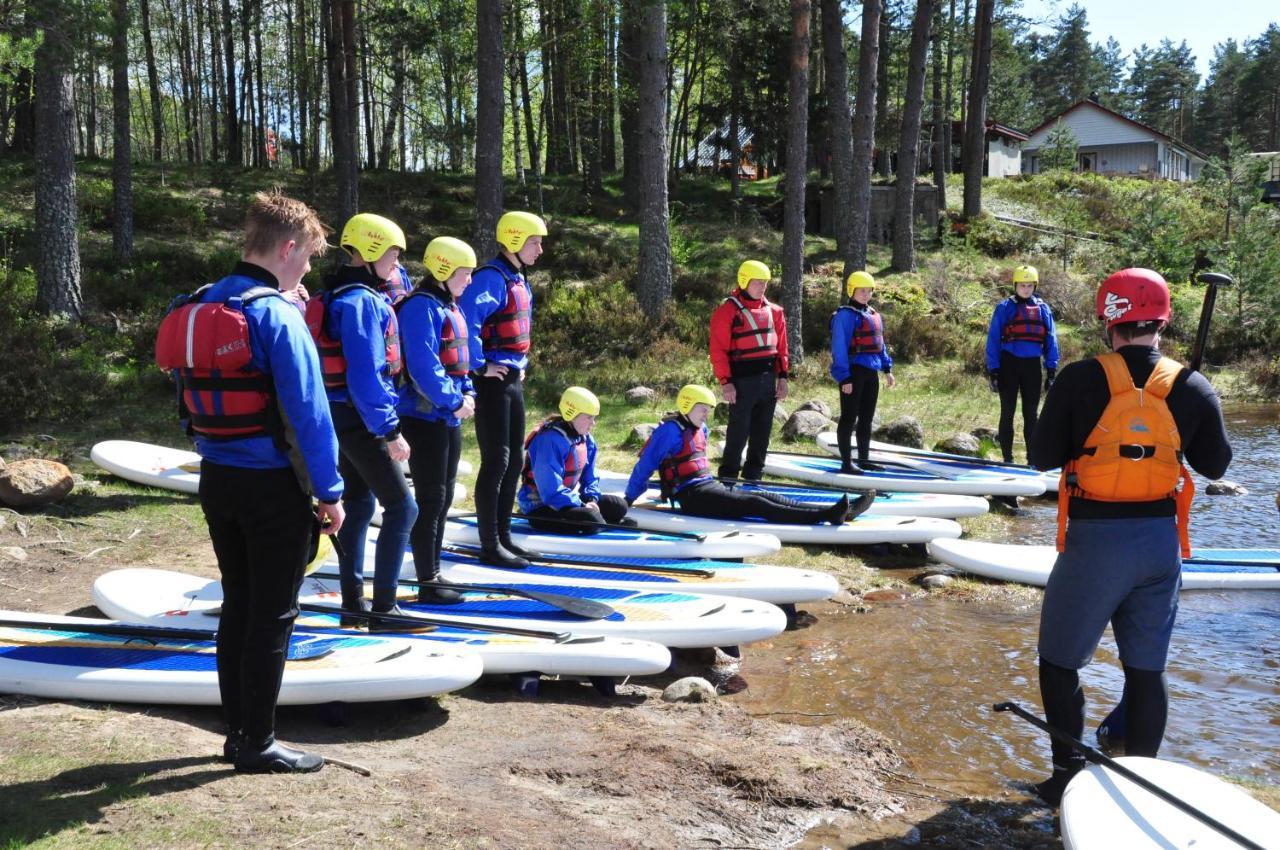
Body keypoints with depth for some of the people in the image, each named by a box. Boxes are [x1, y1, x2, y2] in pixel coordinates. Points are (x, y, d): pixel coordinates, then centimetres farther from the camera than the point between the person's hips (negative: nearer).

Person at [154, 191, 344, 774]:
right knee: (272, 616, 4)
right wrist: (329, 491, -13)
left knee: (237, 605, 17)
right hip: (272, 486, -7)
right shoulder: (277, 315, -18)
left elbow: (189, 402, 12)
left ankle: (237, 732, 26)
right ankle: (258, 745, 12)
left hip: (217, 480, 7)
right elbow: (308, 412, -18)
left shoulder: (196, 308, 7)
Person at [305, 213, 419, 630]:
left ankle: (353, 603, 24)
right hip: (359, 419, -10)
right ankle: (383, 608, -2)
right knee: (401, 506, -6)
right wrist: (390, 431, -21)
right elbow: (365, 375, -24)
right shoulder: (361, 301, -19)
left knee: (359, 503, 16)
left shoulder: (338, 297, 13)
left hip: (345, 417, 10)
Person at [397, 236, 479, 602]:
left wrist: (467, 393, 6)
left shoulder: (448, 306, 15)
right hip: (424, 416, -10)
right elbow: (423, 366, -24)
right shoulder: (422, 307, -17)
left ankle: (434, 573, 25)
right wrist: (454, 402, -19)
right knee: (430, 499, -4)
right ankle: (428, 584, 4)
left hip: (448, 417, 10)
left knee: (443, 497, 15)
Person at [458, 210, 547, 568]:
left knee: (513, 461, 13)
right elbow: (466, 320, -29)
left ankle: (503, 536, 23)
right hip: (493, 382, -9)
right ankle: (490, 545, 3)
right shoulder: (492, 278, -16)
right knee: (496, 462, -5)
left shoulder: (518, 280, 14)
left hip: (513, 380, 9)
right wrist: (480, 366, -22)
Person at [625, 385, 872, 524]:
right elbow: (645, 465, -8)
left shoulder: (699, 430, 18)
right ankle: (828, 515, -36)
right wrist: (628, 500, -5)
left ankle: (837, 512, -21)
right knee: (755, 505, -22)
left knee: (768, 498, -8)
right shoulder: (670, 430, -10)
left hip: (710, 488, 9)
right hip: (693, 496, -9)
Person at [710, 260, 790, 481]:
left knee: (762, 433, 11)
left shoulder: (773, 311, 11)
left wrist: (782, 376, 8)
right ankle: (728, 477, 4)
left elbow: (781, 347, 15)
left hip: (768, 378, 6)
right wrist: (725, 382, -16)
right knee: (739, 432, -5)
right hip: (742, 380, -6)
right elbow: (718, 350, -11)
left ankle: (753, 476, 21)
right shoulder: (727, 310, -8)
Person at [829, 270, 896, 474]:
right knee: (849, 418, -4)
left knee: (866, 418, 13)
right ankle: (846, 463, 0)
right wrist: (844, 377, -19)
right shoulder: (845, 315, -10)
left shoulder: (873, 315, 16)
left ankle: (863, 459, 22)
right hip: (853, 371, -8)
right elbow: (839, 348, -14)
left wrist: (887, 368, 16)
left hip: (871, 372, 8)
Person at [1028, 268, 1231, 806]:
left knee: (1060, 659, 11)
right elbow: (1215, 465, 9)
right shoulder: (1191, 388, -2)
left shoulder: (1081, 380, -11)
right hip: (1161, 541, 4)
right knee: (1146, 667, 14)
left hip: (1095, 540, -3)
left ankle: (1068, 774, 13)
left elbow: (1043, 457, -6)